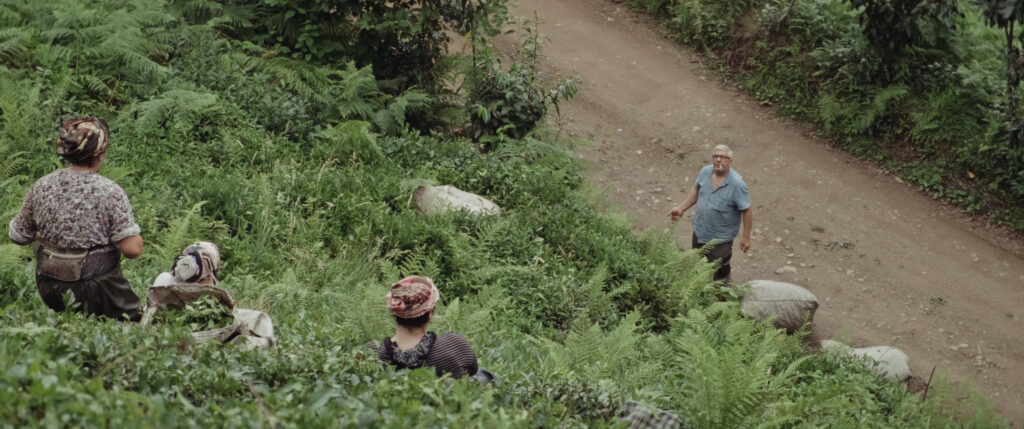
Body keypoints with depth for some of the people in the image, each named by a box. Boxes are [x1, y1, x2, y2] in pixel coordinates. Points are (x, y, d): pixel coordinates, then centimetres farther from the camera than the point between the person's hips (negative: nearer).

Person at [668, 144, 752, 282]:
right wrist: (681, 208, 4)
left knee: (720, 272, 8)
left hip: (720, 238, -6)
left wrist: (746, 237, -14)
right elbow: (696, 190, 10)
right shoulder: (705, 172, -10)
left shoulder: (737, 184, -27)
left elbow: (747, 211, -19)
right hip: (699, 231, 6)